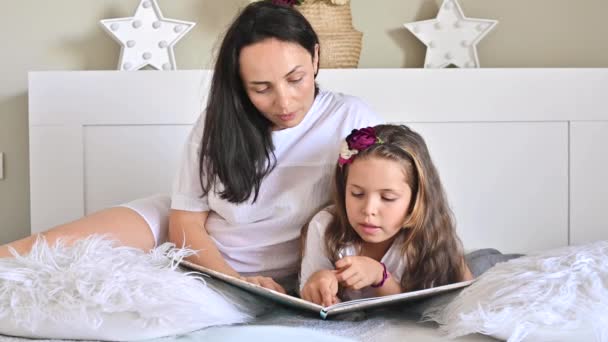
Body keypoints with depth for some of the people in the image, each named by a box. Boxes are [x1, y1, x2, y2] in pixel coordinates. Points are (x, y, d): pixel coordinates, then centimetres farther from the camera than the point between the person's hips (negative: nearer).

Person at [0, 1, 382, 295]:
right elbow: (186, 221, -6)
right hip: (192, 246, 3)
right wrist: (235, 280, -25)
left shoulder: (351, 120, -17)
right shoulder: (219, 121, -8)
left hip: (267, 281, -3)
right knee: (36, 253, -15)